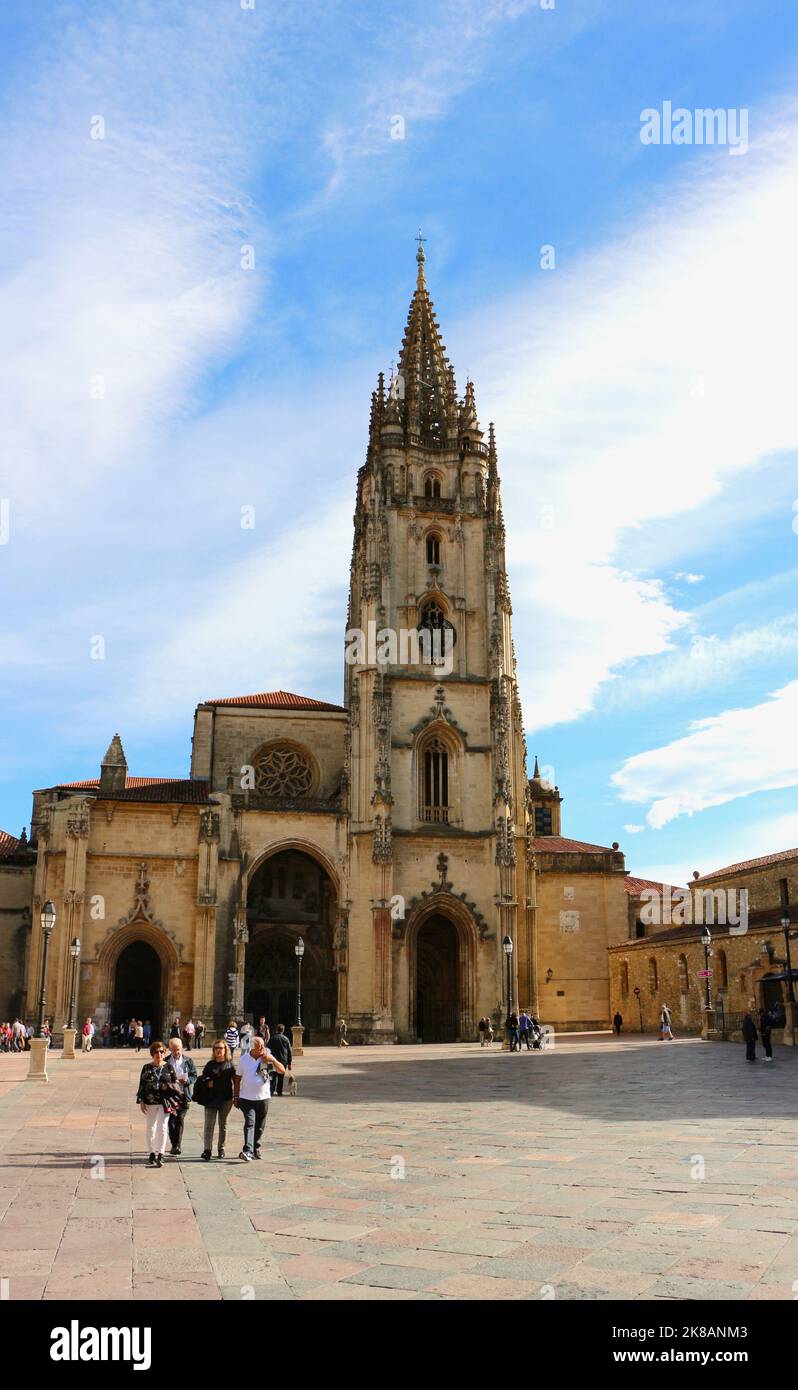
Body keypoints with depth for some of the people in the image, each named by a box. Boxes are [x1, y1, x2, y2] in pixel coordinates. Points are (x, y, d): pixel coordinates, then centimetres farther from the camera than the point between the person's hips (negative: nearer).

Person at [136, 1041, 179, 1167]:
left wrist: (174, 1100, 1)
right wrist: (141, 1101, -2)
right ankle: (151, 1154, 17)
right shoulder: (147, 1068, 2)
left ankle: (160, 1155, -1)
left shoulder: (169, 1067, 3)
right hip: (150, 1102, 1)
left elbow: (175, 1083, 7)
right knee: (151, 1127, 8)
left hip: (165, 1102, -1)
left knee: (162, 1127, -3)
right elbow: (141, 1085, 4)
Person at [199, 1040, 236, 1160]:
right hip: (211, 1098, 0)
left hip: (226, 1098, 0)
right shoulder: (210, 1065, 5)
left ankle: (221, 1148, 22)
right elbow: (203, 1079, 11)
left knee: (223, 1123, 10)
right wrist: (207, 1083, -11)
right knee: (209, 1124, -8)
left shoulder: (230, 1064, 3)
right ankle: (207, 1150, -11)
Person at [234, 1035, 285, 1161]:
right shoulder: (244, 1059, 1)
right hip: (246, 1098, -2)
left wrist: (272, 1060, -18)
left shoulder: (268, 1058, 1)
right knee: (250, 1123, -15)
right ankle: (247, 1151, -22)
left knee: (259, 1126, 9)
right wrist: (236, 1096, 6)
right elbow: (238, 1078, 7)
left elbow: (282, 1070, -5)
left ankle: (256, 1148, 25)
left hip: (263, 1097, 2)